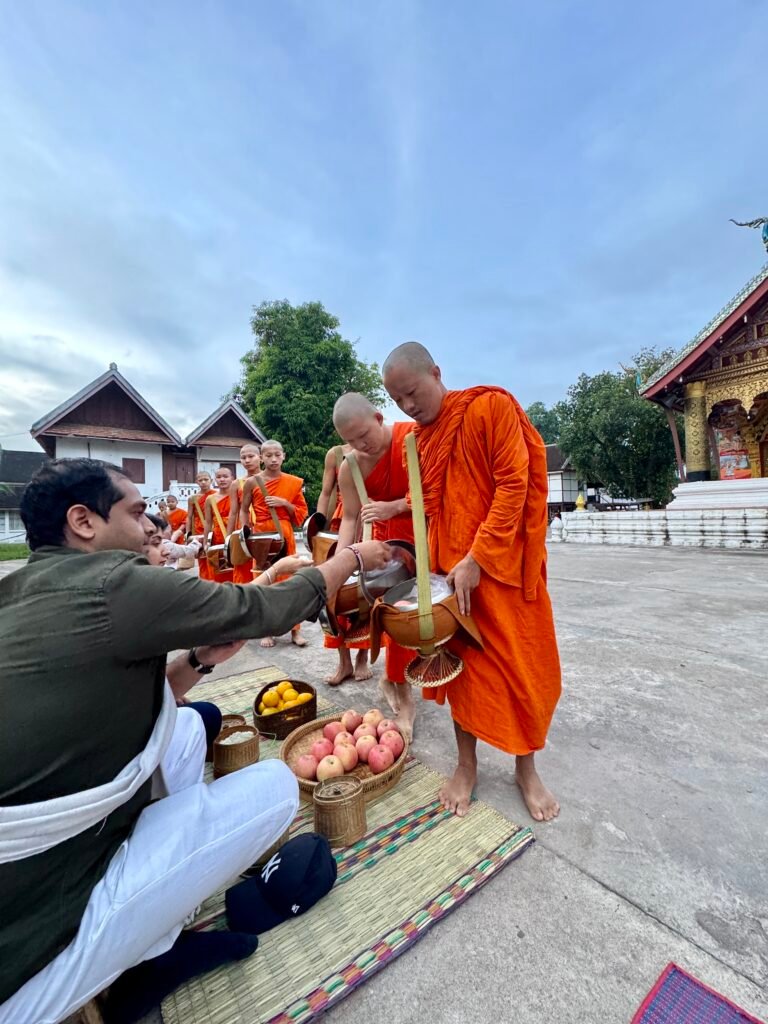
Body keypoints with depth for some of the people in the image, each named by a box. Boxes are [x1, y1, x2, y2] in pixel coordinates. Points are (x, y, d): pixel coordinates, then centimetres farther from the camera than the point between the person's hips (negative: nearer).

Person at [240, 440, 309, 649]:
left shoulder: (293, 482, 2)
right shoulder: (252, 482, 0)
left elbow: (302, 512, 5)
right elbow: (244, 509, 9)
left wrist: (284, 503, -11)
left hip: (285, 535, 1)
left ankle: (295, 629, 13)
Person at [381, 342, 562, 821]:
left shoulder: (492, 406, -8)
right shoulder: (417, 439, 8)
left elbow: (513, 484, -15)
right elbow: (433, 507, 10)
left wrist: (478, 558, -19)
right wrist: (437, 566, -1)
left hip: (505, 561, -3)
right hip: (453, 566, 4)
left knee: (521, 666, 8)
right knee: (464, 663, 11)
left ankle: (527, 768, 30)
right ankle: (467, 764, 30)